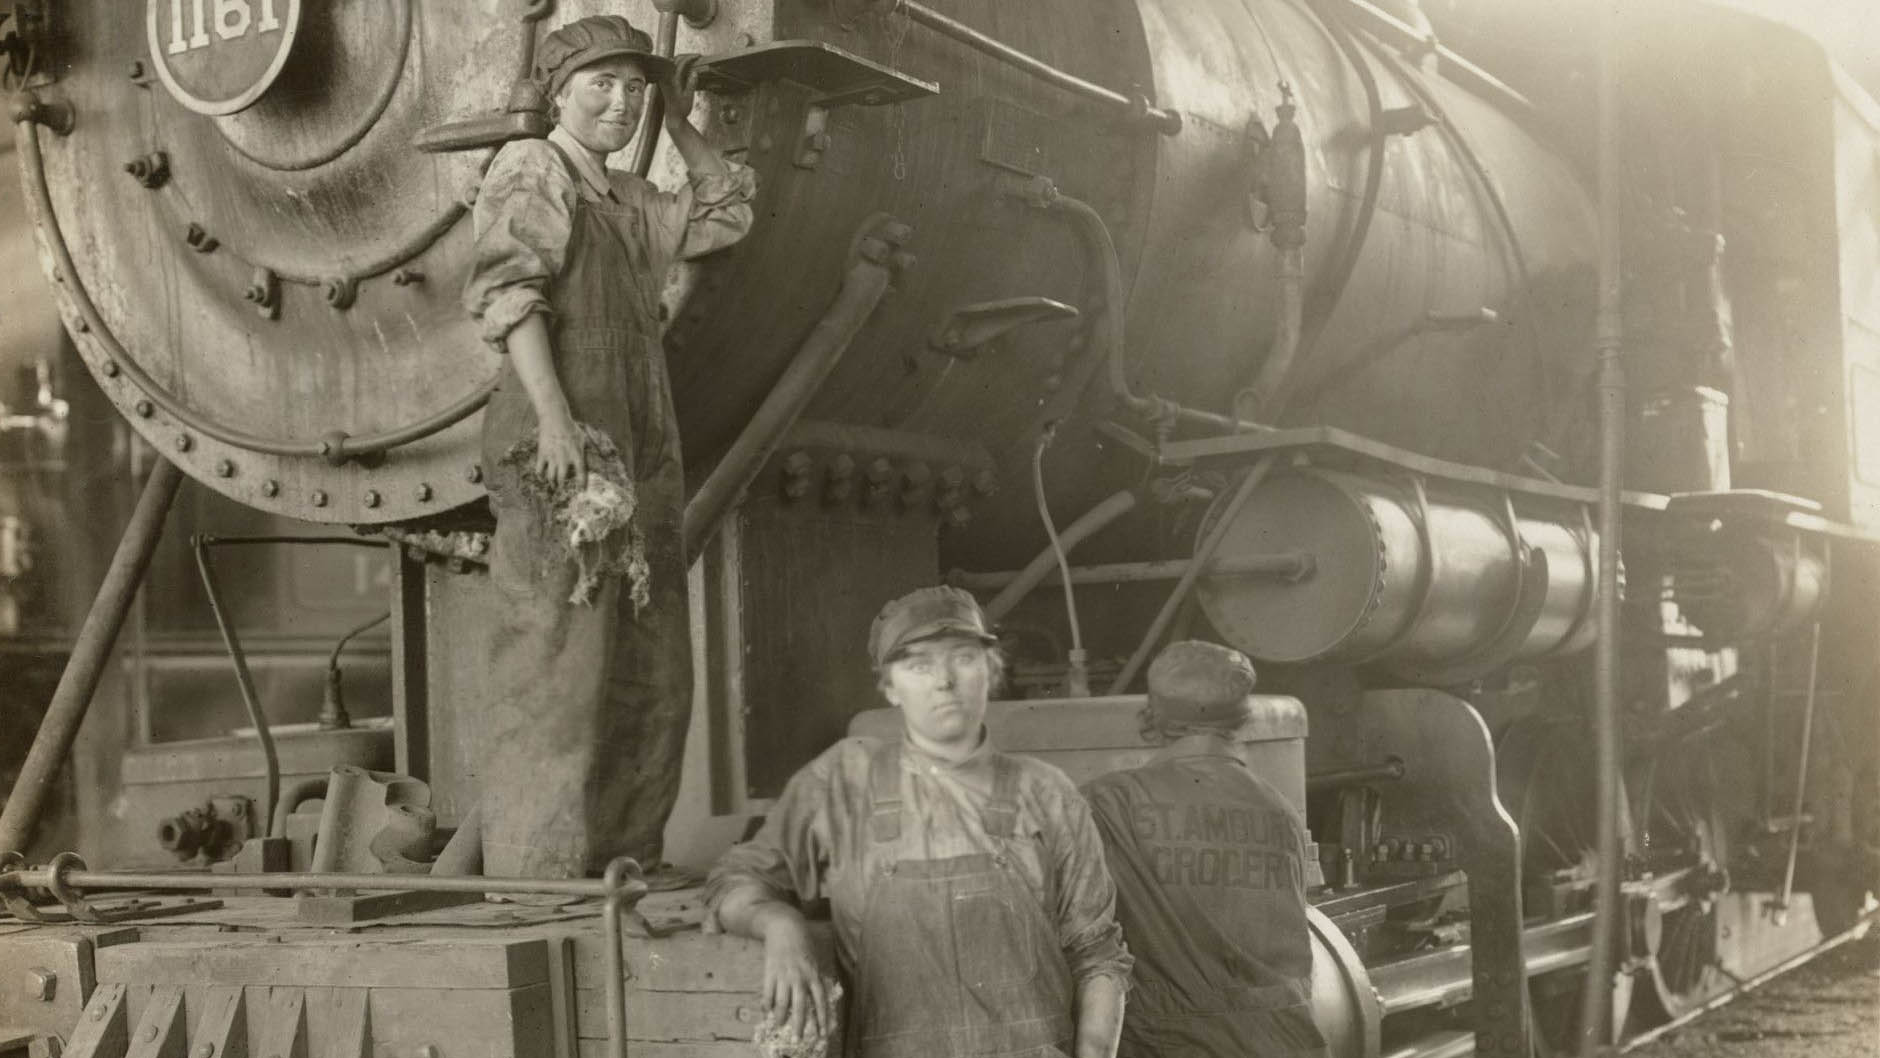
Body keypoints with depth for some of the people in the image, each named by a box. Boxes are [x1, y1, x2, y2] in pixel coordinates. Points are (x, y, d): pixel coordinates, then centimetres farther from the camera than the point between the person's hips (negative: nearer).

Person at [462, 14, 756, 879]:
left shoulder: (629, 203, 23)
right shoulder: (531, 169, 0)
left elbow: (729, 212, 36)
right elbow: (507, 289, -13)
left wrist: (679, 125, 24)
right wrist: (554, 415, -24)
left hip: (642, 452, 9)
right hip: (564, 449, -9)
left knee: (648, 677, 8)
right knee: (558, 662, -13)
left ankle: (624, 867, 14)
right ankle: (538, 884, -12)